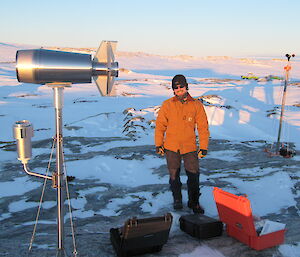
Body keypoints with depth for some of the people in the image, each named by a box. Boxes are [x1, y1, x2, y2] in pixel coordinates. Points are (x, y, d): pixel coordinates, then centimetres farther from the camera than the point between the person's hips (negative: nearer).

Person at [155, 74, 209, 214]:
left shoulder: (196, 105, 0)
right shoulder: (167, 105, 0)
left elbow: (203, 127, 2)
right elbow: (160, 125, 5)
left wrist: (203, 147, 0)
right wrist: (159, 144, 3)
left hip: (190, 147, 0)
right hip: (171, 147, 1)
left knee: (193, 176, 1)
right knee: (174, 175, 10)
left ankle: (194, 202, 18)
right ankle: (177, 199, 29)